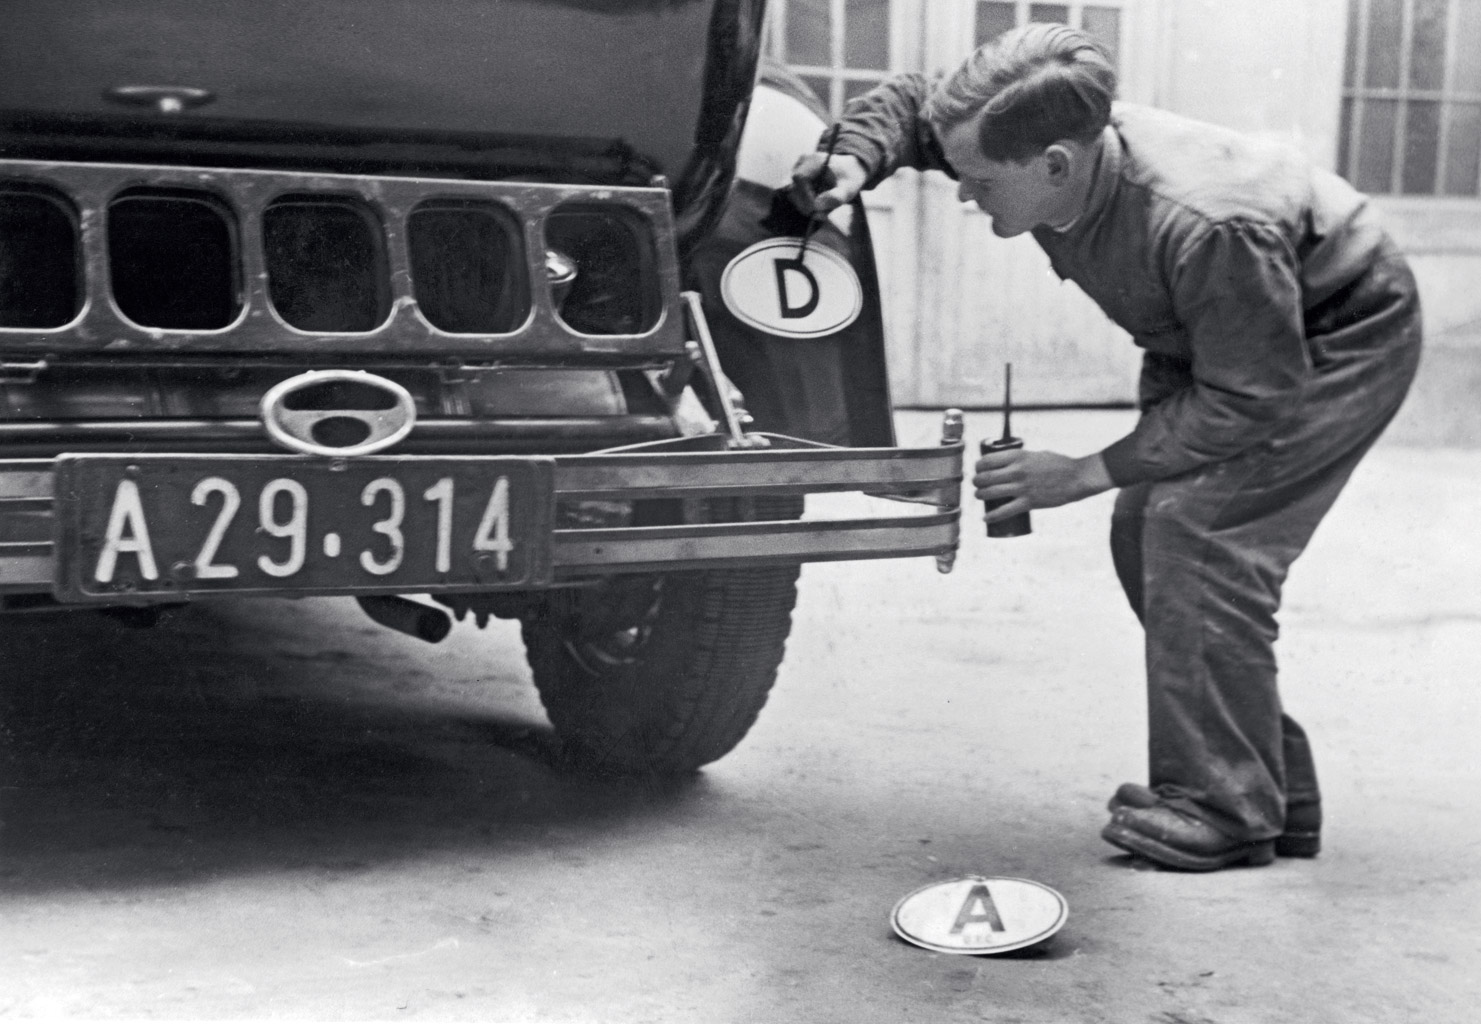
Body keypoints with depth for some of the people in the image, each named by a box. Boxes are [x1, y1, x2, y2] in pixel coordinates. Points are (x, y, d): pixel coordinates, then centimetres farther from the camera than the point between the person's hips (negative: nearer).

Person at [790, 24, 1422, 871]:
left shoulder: (1206, 229, -42)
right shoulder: (1054, 150, -20)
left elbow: (1248, 401, -33)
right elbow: (911, 100, -2)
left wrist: (1086, 474, -30)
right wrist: (858, 162, -24)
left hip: (1344, 337, -8)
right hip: (1213, 338, 8)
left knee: (1199, 526, -22)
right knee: (1146, 534, 1)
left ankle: (1223, 810, -13)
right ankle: (1274, 787, 11)